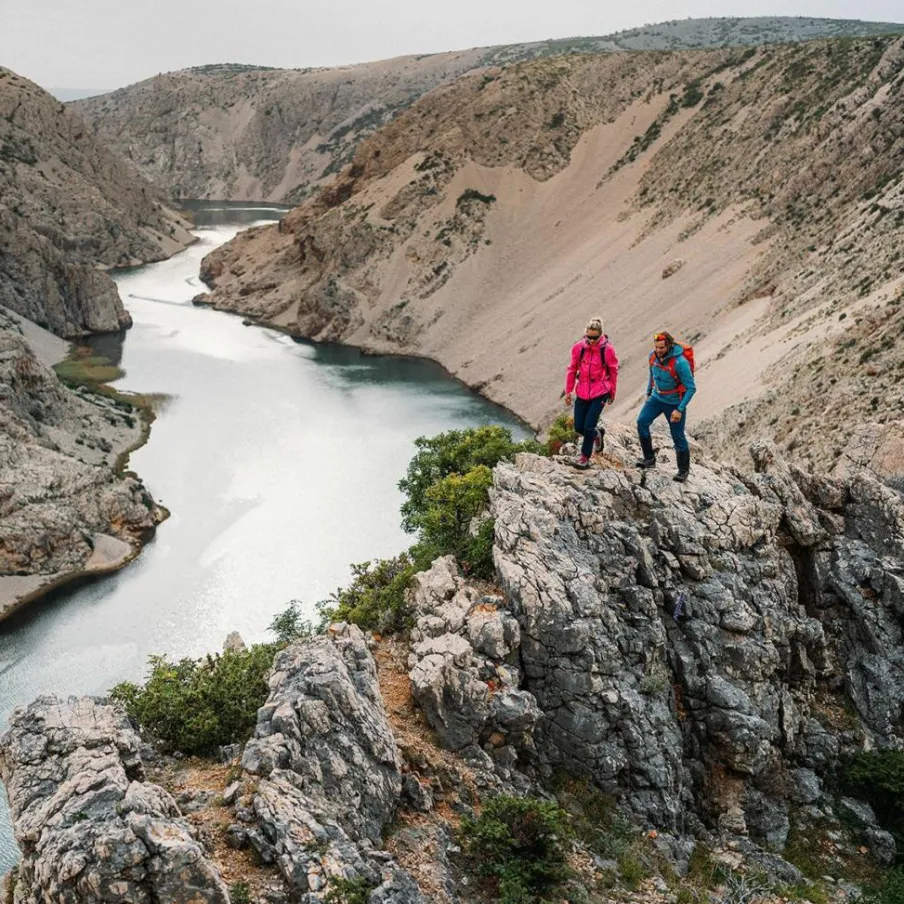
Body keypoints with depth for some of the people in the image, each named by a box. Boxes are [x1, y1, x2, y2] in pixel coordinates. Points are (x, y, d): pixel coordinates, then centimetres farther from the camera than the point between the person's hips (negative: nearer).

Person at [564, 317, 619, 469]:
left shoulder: (607, 349, -11)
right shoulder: (578, 347, -5)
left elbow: (613, 372, 2)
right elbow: (572, 369, 6)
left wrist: (612, 392, 9)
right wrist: (568, 391, 8)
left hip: (600, 393, -3)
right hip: (582, 392, 3)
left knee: (588, 426, -9)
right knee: (579, 427, 6)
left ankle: (585, 457, 10)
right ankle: (597, 434, 39)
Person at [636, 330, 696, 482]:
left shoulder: (680, 363, -29)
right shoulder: (653, 356, -9)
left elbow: (691, 388, -23)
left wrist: (680, 410, -26)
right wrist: (648, 393, 20)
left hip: (675, 403, -5)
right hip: (657, 397, 5)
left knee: (678, 436, 1)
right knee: (642, 422, -14)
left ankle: (684, 470, 19)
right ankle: (649, 458, -1)